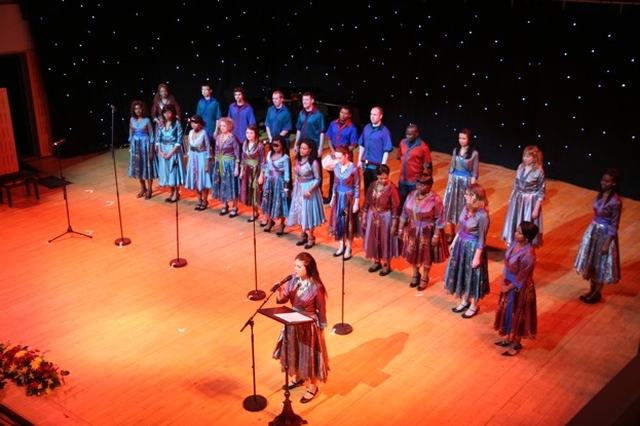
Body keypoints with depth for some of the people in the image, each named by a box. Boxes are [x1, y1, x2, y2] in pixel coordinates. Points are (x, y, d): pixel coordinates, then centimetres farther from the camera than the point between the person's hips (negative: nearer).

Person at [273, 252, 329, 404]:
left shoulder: (316, 287, -25)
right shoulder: (293, 280, -9)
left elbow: (321, 310, -15)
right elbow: (283, 299, -5)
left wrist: (321, 329, -7)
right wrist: (279, 291, -27)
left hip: (309, 325, -6)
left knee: (309, 354, 10)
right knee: (294, 351, 23)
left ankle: (313, 387, 32)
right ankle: (297, 378, 49)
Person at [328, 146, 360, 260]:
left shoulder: (354, 169, -17)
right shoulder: (337, 166, 0)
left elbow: (357, 187, -13)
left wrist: (356, 203, -13)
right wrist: (333, 198, 13)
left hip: (349, 198, -6)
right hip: (338, 197, 6)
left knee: (349, 223, 6)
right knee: (339, 221, 12)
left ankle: (348, 249, 19)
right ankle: (342, 246, 27)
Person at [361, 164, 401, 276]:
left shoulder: (392, 188, -19)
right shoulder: (372, 186, -4)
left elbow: (396, 208, -16)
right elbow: (367, 202, 5)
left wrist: (394, 225, -15)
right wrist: (364, 218, 7)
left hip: (385, 218, -5)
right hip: (372, 217, 5)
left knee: (385, 241, 9)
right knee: (374, 240, 16)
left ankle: (387, 265, 27)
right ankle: (377, 262, 36)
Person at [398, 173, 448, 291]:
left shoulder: (435, 199, -20)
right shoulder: (411, 195, -6)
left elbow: (439, 220, -15)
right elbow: (404, 213, 4)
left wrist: (436, 235, -16)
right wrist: (400, 228, 6)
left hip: (428, 231, -4)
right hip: (412, 229, 4)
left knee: (426, 255, 13)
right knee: (412, 253, 17)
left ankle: (425, 278, 35)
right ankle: (416, 274, 43)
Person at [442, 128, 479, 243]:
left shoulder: (474, 154, -10)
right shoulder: (456, 150, 3)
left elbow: (474, 173, -8)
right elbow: (451, 167, 10)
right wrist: (449, 182, 8)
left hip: (466, 182, -4)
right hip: (454, 180, 4)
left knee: (464, 208, 5)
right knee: (450, 206, 8)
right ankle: (450, 233, 20)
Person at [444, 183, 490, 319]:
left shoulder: (482, 215, -26)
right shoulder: (467, 208, -3)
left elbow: (482, 239, -20)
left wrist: (477, 257, -17)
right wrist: (454, 242, 15)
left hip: (473, 248, -8)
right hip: (461, 244, 8)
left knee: (473, 276, 10)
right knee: (462, 273, 20)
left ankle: (474, 306, 29)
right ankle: (465, 301, 40)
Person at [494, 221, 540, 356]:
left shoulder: (528, 255, -34)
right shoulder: (515, 242, -9)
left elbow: (521, 278, -24)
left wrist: (507, 288, -11)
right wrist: (504, 281, 7)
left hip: (519, 288, -8)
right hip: (509, 282, 8)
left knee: (517, 315, 12)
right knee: (507, 311, 24)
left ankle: (516, 345, 34)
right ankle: (508, 338, 46)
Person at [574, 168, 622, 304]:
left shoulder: (616, 201, -23)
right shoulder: (601, 194, -1)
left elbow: (614, 225, -18)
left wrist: (607, 243, -17)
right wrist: (592, 229, 15)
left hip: (605, 233, -7)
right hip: (593, 230, 7)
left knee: (601, 263, 9)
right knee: (591, 261, 17)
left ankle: (597, 293, 26)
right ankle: (592, 289, 34)